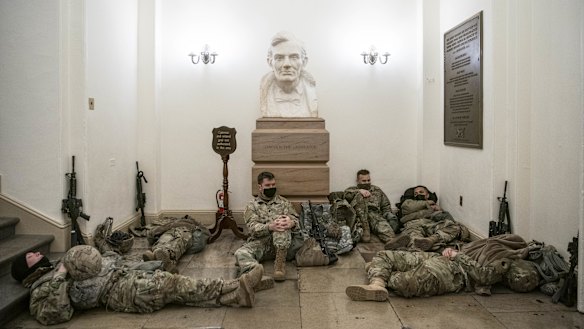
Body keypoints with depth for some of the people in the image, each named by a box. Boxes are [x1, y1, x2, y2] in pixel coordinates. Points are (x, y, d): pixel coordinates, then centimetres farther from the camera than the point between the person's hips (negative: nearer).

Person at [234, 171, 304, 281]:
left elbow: (296, 221, 7)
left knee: (281, 221, -26)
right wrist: (270, 227, -26)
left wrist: (292, 222, -22)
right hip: (261, 242, 0)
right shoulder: (252, 205, 14)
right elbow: (253, 228, -3)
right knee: (241, 253, -30)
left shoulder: (284, 202, 19)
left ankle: (280, 262, -31)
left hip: (283, 243, 0)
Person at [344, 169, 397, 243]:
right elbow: (346, 194, -2)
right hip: (360, 216, -2)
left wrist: (388, 214, 5)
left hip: (376, 214, 2)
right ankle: (365, 230, -35)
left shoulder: (377, 190, 30)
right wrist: (359, 191, -14)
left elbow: (386, 205, 25)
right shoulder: (352, 190, 22)